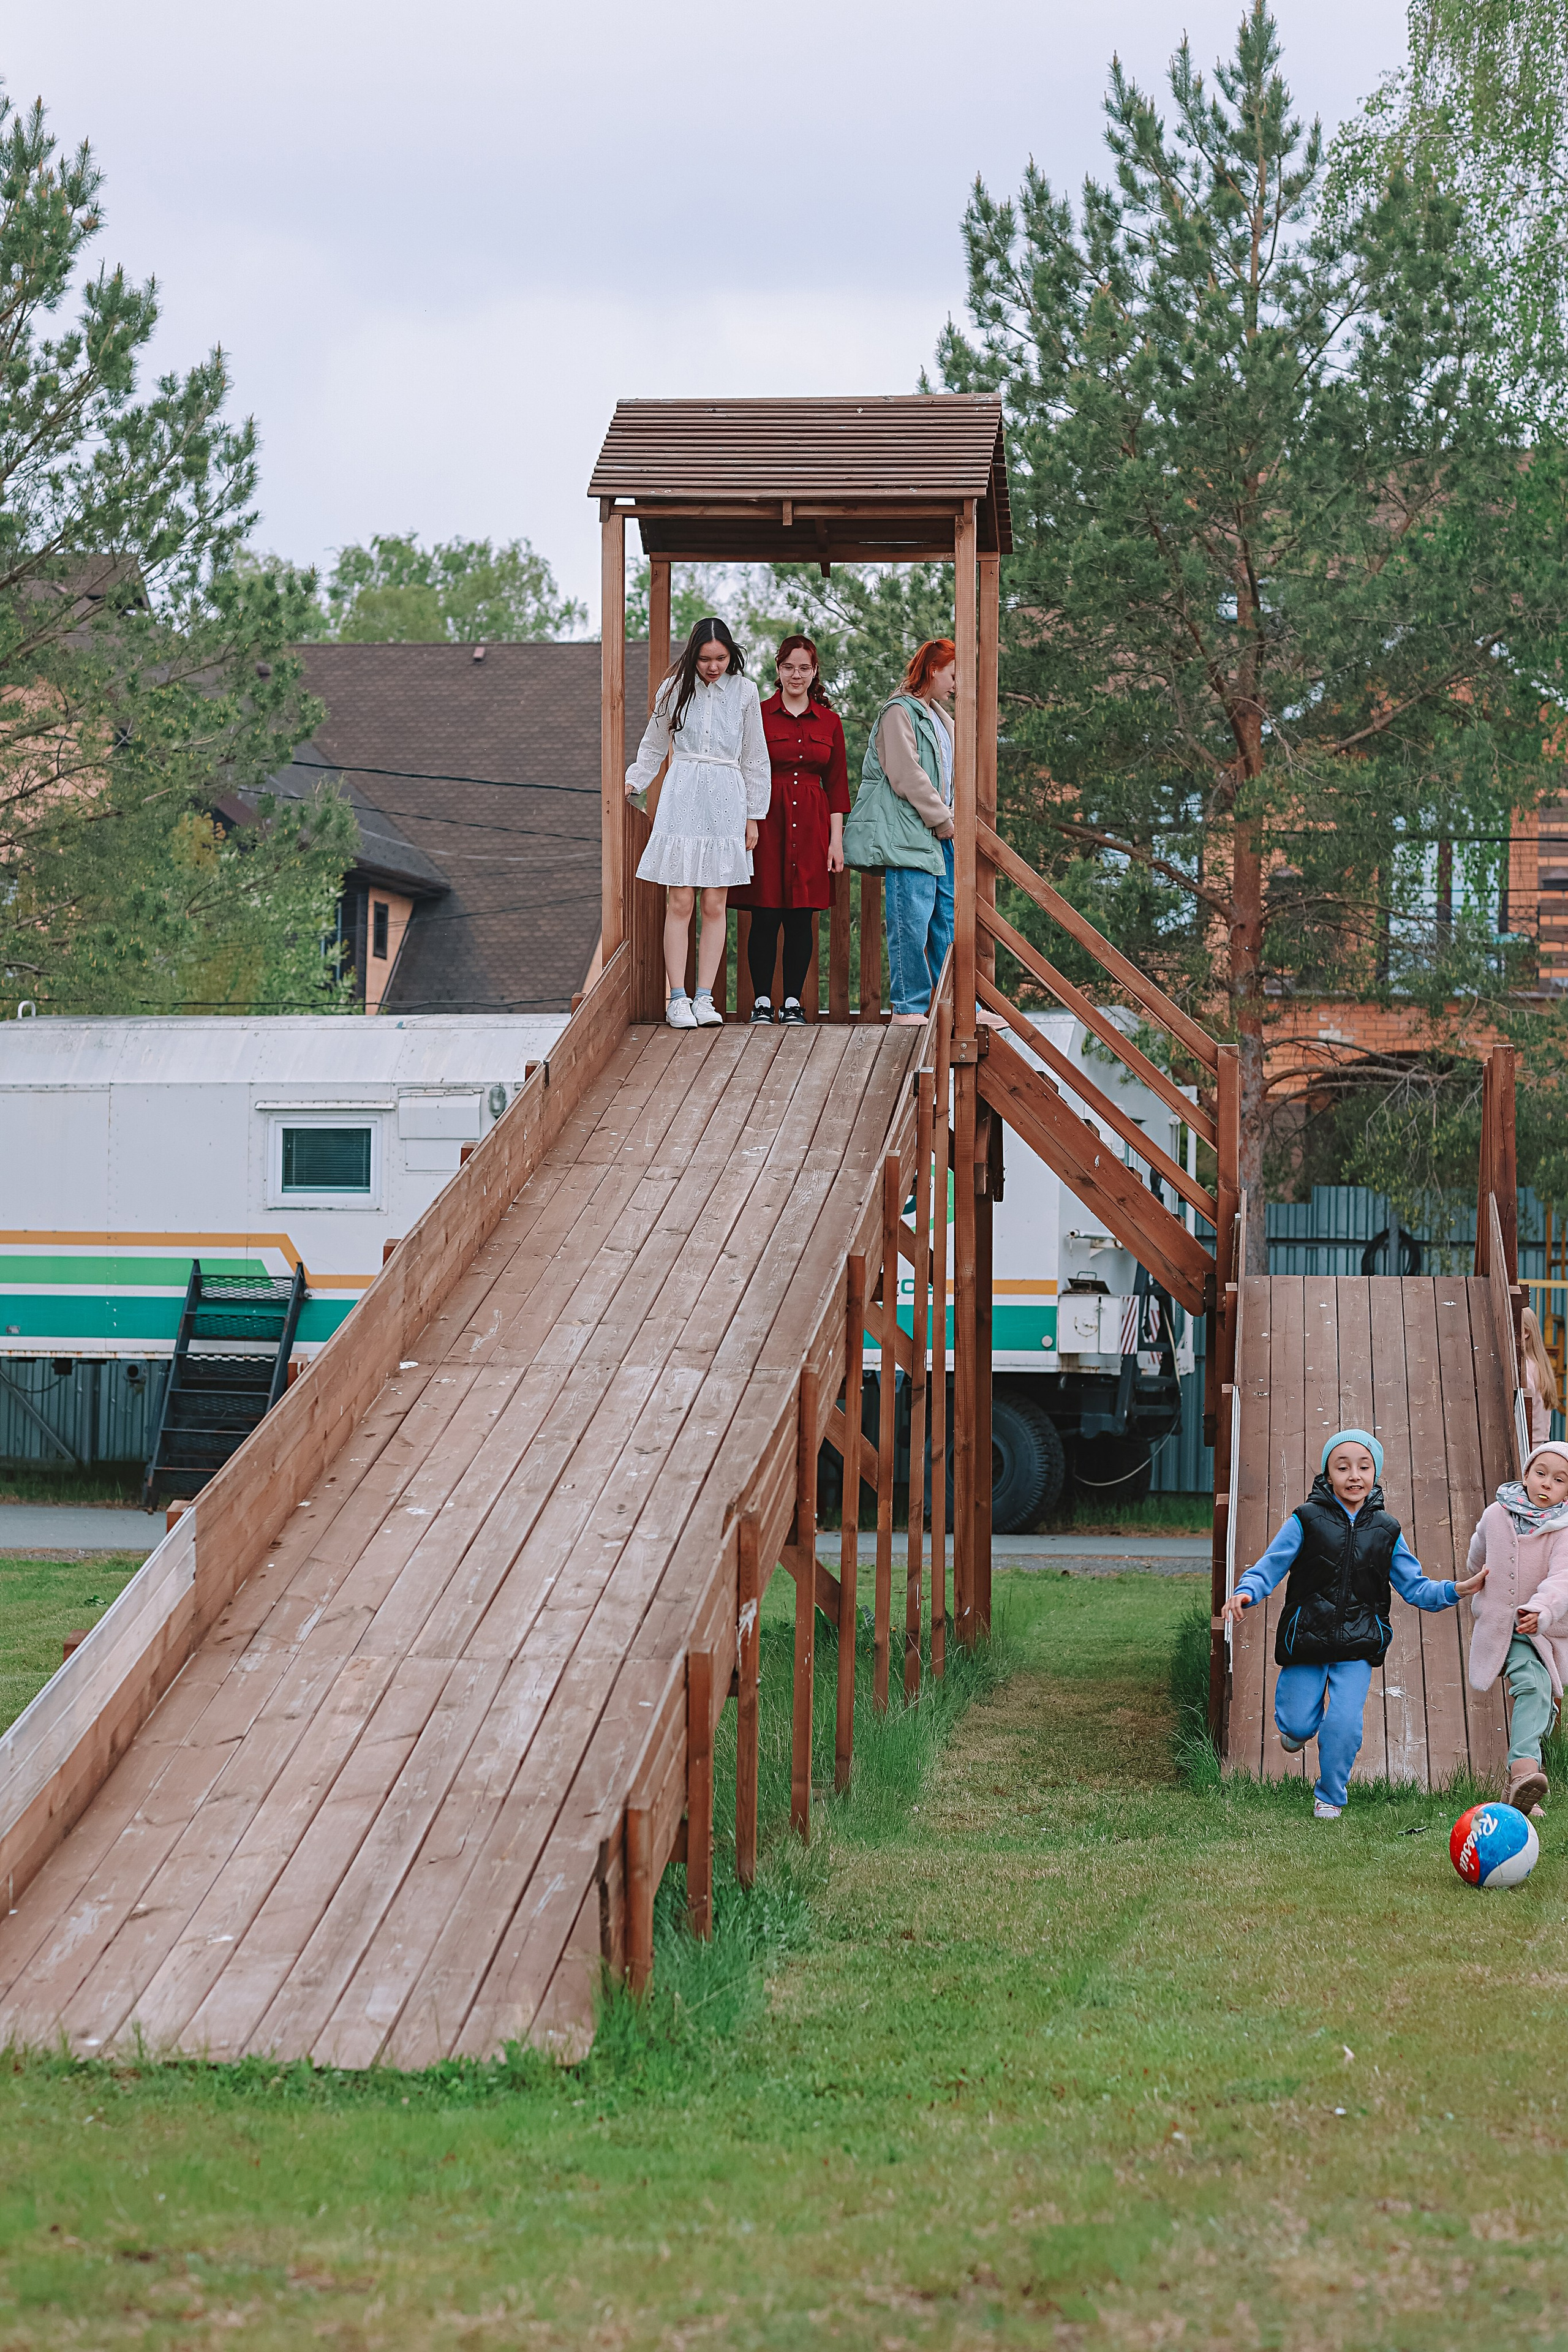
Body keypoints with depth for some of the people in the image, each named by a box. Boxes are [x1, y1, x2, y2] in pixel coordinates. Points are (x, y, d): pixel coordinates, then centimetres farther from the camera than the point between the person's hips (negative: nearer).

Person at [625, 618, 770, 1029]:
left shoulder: (744, 692, 6)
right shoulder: (676, 689, 5)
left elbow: (754, 759, 10)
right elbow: (653, 747, 17)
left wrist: (753, 816, 9)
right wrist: (632, 783, 3)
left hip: (726, 802, 1)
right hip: (682, 799, -1)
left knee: (715, 906, 0)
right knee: (680, 903, -5)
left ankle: (704, 997, 5)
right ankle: (677, 998, -2)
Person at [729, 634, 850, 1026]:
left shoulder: (828, 721, 9)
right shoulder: (759, 715, 2)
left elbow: (837, 784, 10)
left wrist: (836, 839, 4)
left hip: (811, 826, 2)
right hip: (766, 823, -2)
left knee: (801, 917, 2)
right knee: (765, 917, -4)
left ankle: (792, 1002, 8)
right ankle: (762, 1001, 4)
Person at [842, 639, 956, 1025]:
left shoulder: (940, 718, 22)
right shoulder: (899, 712, -7)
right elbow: (907, 776, -15)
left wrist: (953, 821, 9)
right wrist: (944, 821, -10)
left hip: (939, 835, 9)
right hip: (906, 832, -9)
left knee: (948, 920, 8)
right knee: (912, 920, -10)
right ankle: (909, 1008, -6)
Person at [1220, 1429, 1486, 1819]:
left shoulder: (1385, 1531, 4)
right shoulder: (1307, 1520, -4)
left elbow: (1415, 1589, 7)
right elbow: (1268, 1569, -6)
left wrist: (1456, 1590, -9)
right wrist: (1246, 1592, -26)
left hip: (1358, 1644, 1)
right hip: (1306, 1638, -1)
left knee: (1346, 1725, -10)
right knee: (1298, 1727, 1)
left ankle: (1329, 1796, 15)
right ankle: (1297, 1726, 41)